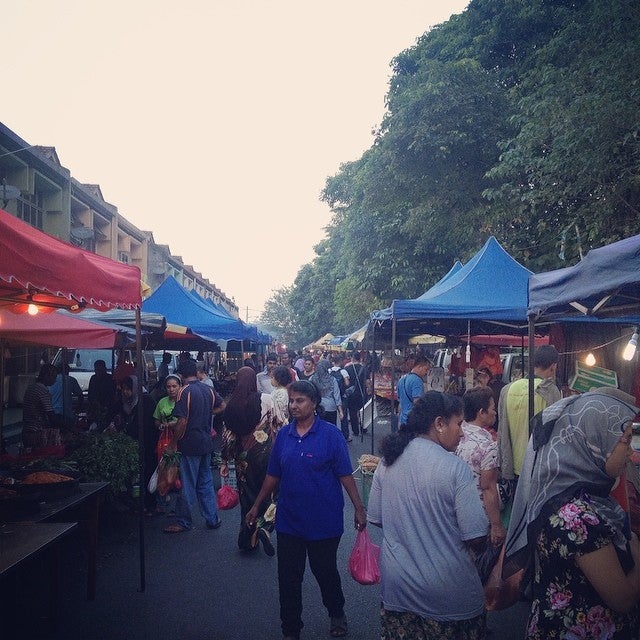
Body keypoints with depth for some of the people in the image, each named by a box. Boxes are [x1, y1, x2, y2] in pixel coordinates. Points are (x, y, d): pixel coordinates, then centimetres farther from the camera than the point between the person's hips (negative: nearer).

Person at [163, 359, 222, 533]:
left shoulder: (185, 392, -16)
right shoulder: (209, 390, 4)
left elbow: (182, 421, -19)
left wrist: (173, 442, -9)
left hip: (190, 444, -6)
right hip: (206, 443, 6)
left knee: (188, 485, 4)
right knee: (206, 483, 15)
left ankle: (184, 522, 16)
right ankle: (212, 519, 19)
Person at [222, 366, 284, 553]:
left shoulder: (232, 404, -3)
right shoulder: (266, 399, -11)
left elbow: (227, 433, 2)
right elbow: (279, 425, -8)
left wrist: (225, 460, 10)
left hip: (242, 456, 3)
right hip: (265, 452, -3)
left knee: (247, 495, 16)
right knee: (269, 492, 12)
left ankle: (248, 539, 24)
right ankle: (264, 526, -10)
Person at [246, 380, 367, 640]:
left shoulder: (330, 433, -12)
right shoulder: (283, 434, 0)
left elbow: (345, 474, -11)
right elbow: (273, 475, 8)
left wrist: (359, 508, -13)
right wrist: (257, 505, 10)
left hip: (324, 520, -3)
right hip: (289, 520, 3)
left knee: (325, 572, 15)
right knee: (288, 578, 10)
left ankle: (337, 614, 44)